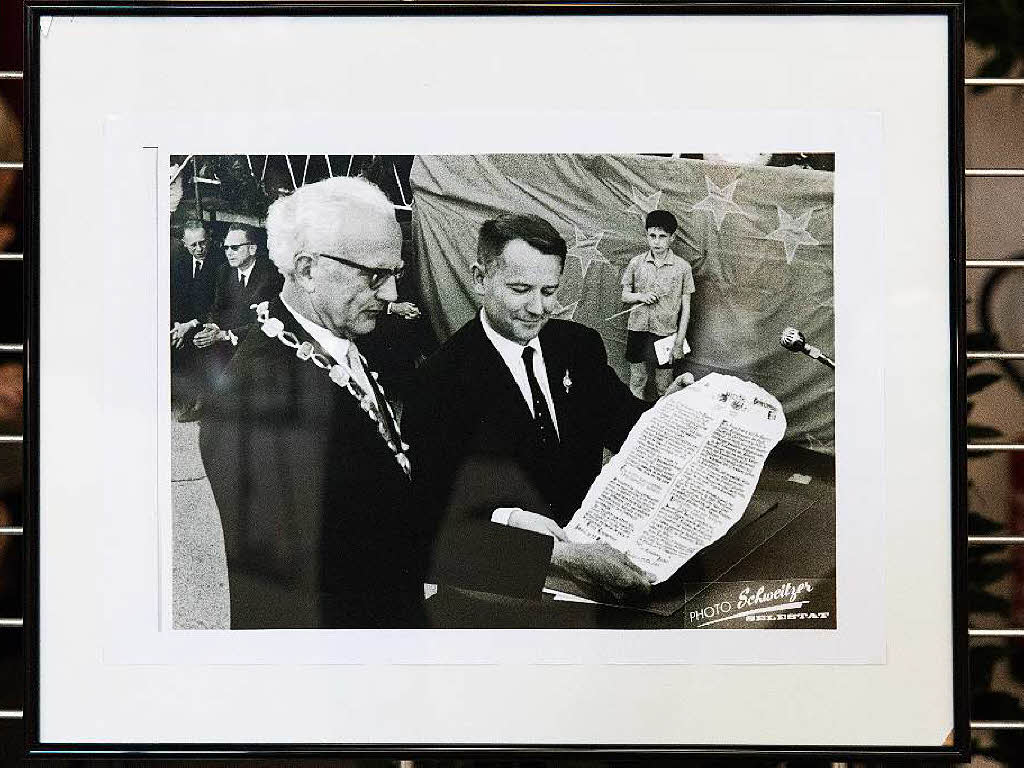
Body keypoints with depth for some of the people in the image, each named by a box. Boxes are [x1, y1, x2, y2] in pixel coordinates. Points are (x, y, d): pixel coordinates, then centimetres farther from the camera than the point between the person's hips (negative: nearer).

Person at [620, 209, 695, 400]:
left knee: (664, 389, 4)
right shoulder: (636, 263, 0)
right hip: (638, 330, 2)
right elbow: (625, 296, 10)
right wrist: (641, 296, -13)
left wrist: (679, 341, -4)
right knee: (636, 385, 9)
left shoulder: (682, 267, -4)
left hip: (665, 334, -2)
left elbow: (686, 307, 0)